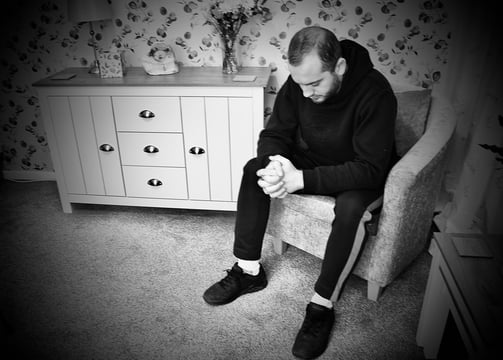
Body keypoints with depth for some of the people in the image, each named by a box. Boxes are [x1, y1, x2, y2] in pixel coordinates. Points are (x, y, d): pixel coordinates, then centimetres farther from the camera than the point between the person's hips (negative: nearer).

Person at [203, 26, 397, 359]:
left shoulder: (374, 92, -31)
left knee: (350, 205, -37)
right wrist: (276, 161, -33)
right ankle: (249, 270, -6)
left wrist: (302, 180, -40)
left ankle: (322, 304, -19)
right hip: (310, 161, 5)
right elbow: (273, 133, -8)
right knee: (254, 168, -13)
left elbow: (369, 168, -34)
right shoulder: (299, 82, -15)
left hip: (359, 175, -5)